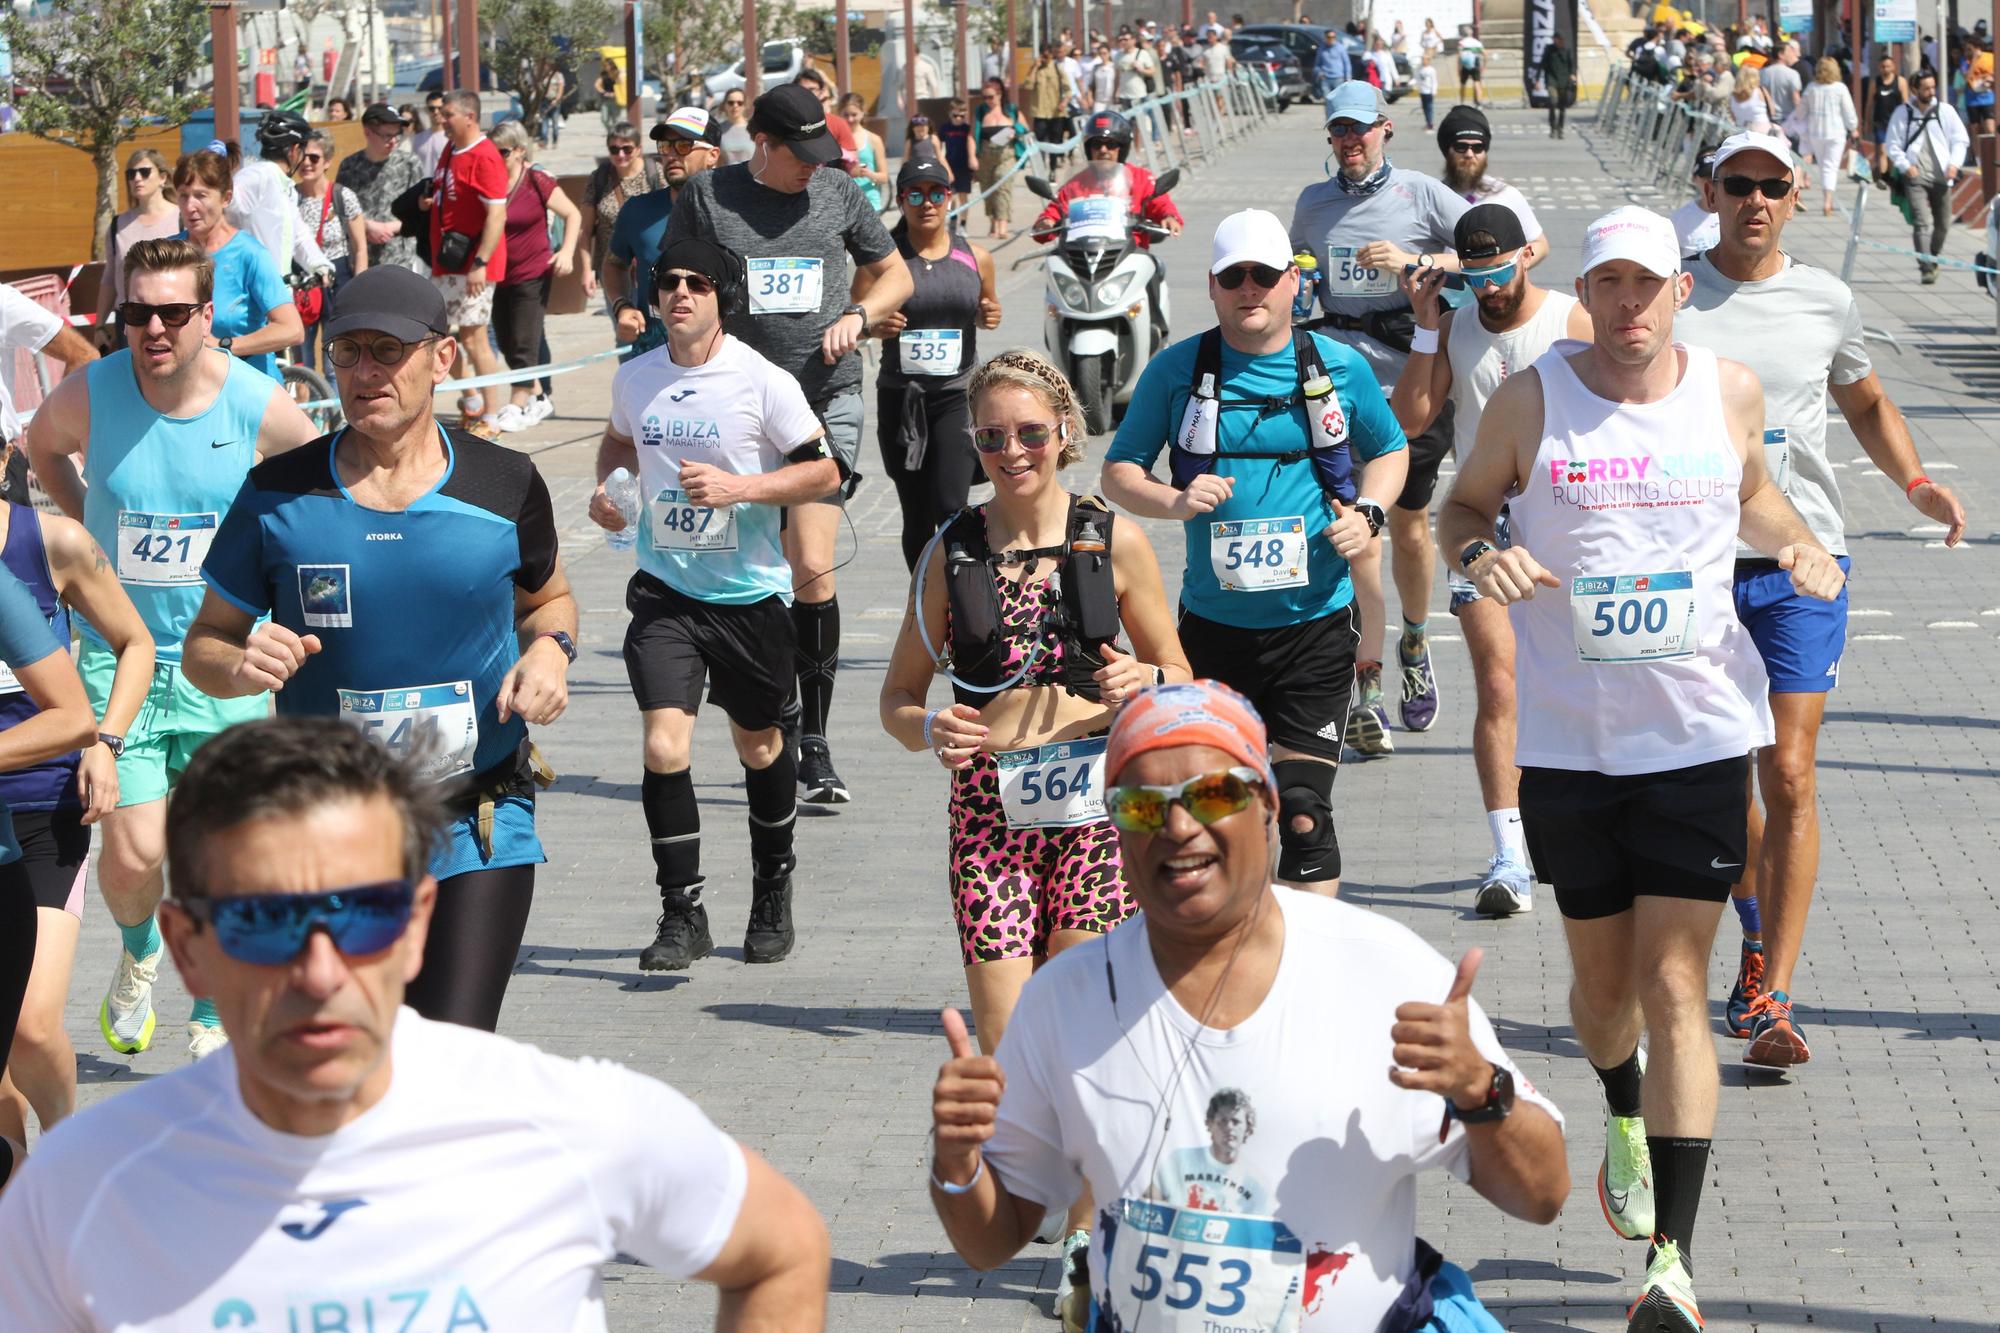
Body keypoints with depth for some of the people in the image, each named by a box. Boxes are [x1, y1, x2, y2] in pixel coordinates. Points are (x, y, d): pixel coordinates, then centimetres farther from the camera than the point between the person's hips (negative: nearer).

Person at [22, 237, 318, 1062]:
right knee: (134, 855, -9)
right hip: (118, 656, 0)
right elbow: (41, 445, 15)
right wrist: (92, 528, 8)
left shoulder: (260, 407, -11)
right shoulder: (89, 397, -10)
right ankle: (138, 954, 26)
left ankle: (212, 1018, 24)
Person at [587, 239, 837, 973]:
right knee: (664, 745, -13)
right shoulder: (634, 377, 1)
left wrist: (740, 487, -20)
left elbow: (823, 471, -7)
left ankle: (772, 892, 36)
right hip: (664, 588, 2)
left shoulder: (763, 381, -12)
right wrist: (605, 486, 2)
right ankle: (682, 913, -4)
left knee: (758, 746, 13)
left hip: (750, 591, -2)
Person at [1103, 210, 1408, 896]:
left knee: (1303, 809, -8)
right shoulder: (1175, 370, 0)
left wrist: (1366, 512, -2)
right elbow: (1118, 472, 6)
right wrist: (1174, 500, -14)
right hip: (1214, 625, 1)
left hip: (1316, 623, -1)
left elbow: (1390, 451, 18)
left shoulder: (1341, 368, 2)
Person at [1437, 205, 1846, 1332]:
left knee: (1674, 986, -8)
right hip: (1568, 737, 1)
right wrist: (1479, 552, -14)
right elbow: (1464, 506, 9)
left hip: (1700, 732, 0)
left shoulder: (1731, 392, 2)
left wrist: (1802, 544, 1)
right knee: (1603, 979, 13)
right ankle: (1626, 1117, 49)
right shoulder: (1531, 401, -4)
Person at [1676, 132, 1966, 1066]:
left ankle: (1771, 998, -7)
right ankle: (1758, 931, 37)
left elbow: (1865, 403, 21)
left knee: (1787, 777, -9)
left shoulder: (1825, 302, 6)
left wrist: (1915, 484, 6)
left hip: (1801, 566, 0)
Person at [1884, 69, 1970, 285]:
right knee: (1920, 223, -15)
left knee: (1943, 224, 9)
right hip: (1915, 176, -2)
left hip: (1941, 176, 2)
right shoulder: (1902, 113, 1)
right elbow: (1893, 146, 4)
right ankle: (1926, 268, -18)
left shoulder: (1945, 110, 4)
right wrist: (1905, 166, -11)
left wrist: (1954, 164, -5)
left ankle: (1933, 260, 32)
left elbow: (1961, 139, 9)